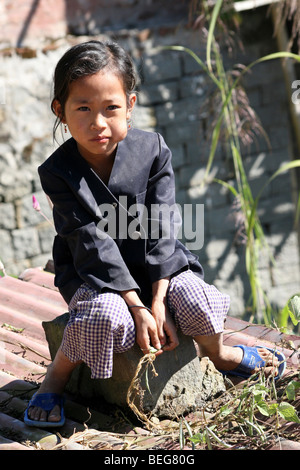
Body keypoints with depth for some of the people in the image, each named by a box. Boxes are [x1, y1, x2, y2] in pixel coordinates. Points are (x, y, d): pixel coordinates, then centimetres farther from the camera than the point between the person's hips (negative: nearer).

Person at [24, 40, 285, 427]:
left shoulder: (152, 150, -13)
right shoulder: (57, 172, -19)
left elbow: (159, 230, -12)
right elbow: (94, 243, -21)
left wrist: (157, 301, -18)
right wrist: (137, 307, -25)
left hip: (150, 264, 3)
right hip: (92, 271, -3)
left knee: (197, 301, -21)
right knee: (109, 316, -34)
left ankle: (220, 354, 14)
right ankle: (56, 377, -8)